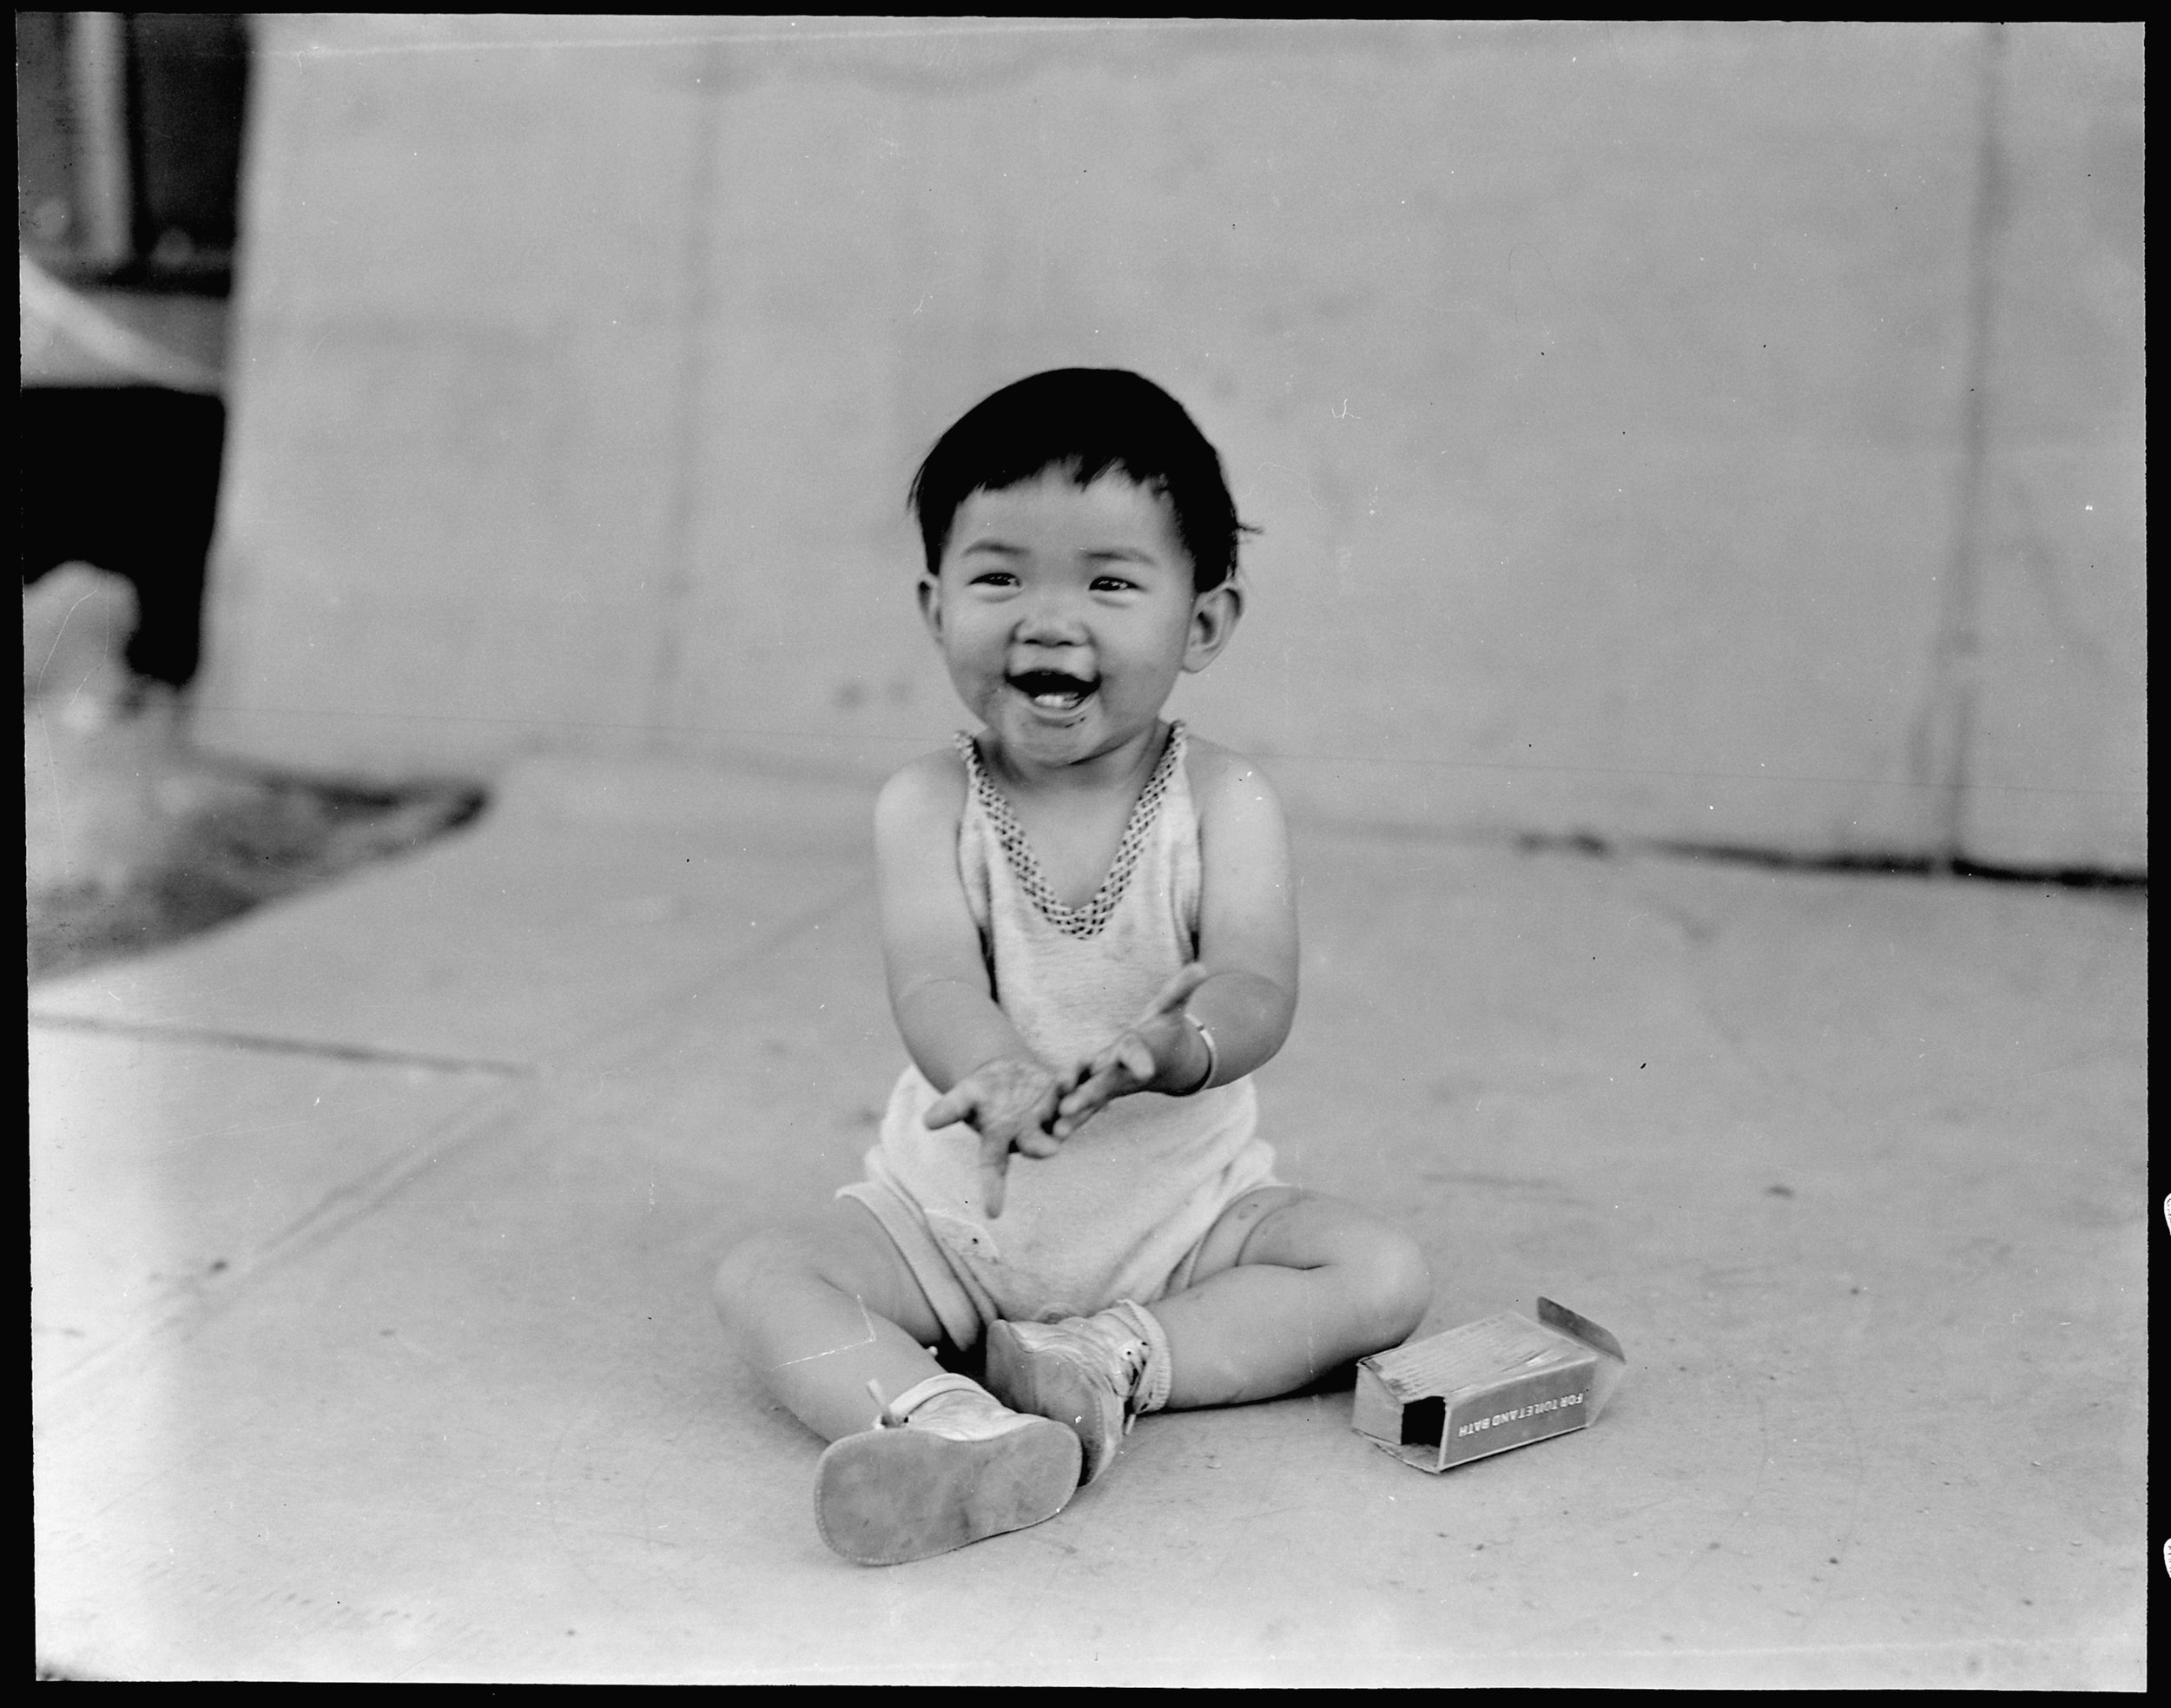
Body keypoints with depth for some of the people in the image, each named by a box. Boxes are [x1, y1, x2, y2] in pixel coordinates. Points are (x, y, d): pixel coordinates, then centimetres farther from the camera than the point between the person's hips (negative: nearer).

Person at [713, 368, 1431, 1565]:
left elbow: (1255, 988, -22)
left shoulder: (1222, 802, -8)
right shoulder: (928, 807, -8)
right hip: (954, 1215, 0)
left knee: (1381, 1275, -19)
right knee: (760, 1281, -21)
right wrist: (999, 1075, -49)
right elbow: (934, 982, -24)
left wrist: (1167, 1047, -48)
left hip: (1184, 1214, 0)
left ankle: (1110, 1357, -25)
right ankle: (943, 1420, -45)